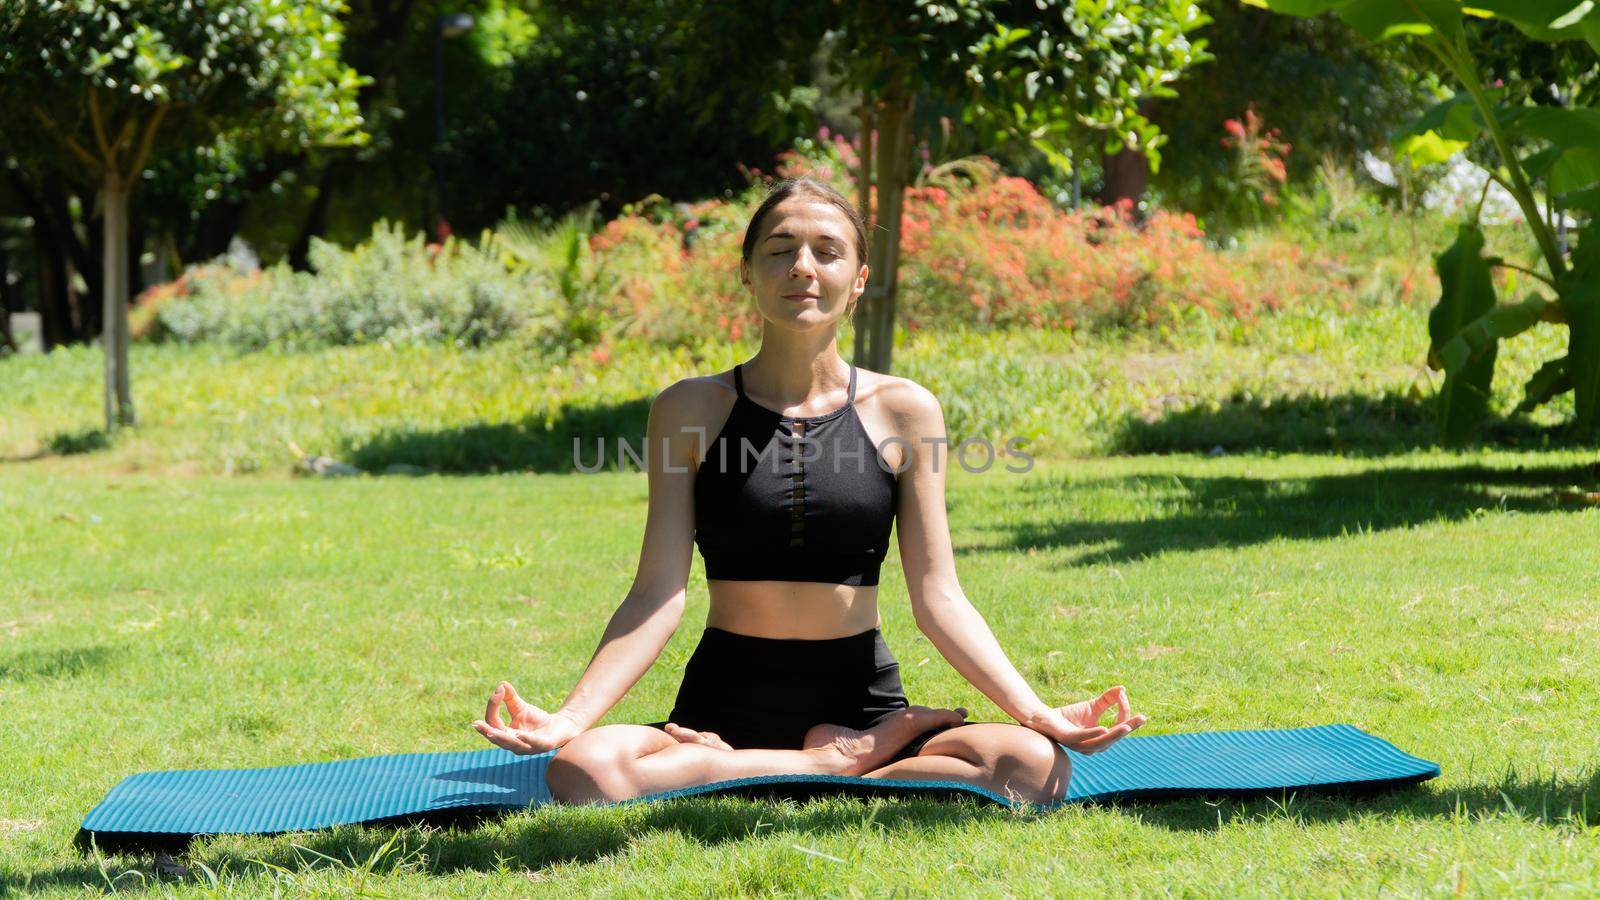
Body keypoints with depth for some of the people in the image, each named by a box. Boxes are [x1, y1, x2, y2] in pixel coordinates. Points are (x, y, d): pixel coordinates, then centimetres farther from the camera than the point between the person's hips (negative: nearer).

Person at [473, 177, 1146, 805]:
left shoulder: (904, 411, 3)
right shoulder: (691, 410, 2)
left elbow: (938, 599, 1)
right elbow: (659, 594, -4)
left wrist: (1038, 713, -13)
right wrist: (570, 716, -19)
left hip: (863, 705, 0)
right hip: (724, 708, 0)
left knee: (1036, 765, -28)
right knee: (581, 772, -33)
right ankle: (836, 767, -15)